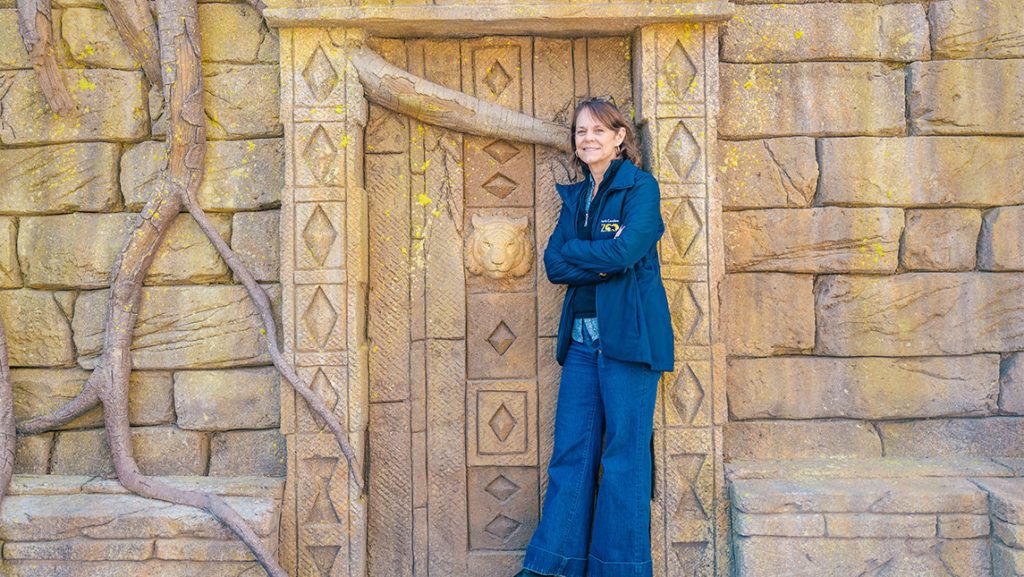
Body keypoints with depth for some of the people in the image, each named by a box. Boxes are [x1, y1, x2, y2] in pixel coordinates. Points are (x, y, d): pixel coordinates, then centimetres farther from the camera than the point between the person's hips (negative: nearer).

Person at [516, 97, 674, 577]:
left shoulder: (641, 187, -1)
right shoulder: (575, 197, 18)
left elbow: (625, 251, -16)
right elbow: (553, 263, 7)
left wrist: (574, 253, -2)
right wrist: (599, 262, -10)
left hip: (628, 335, -6)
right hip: (581, 337, 6)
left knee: (625, 456, -1)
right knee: (570, 451, 7)